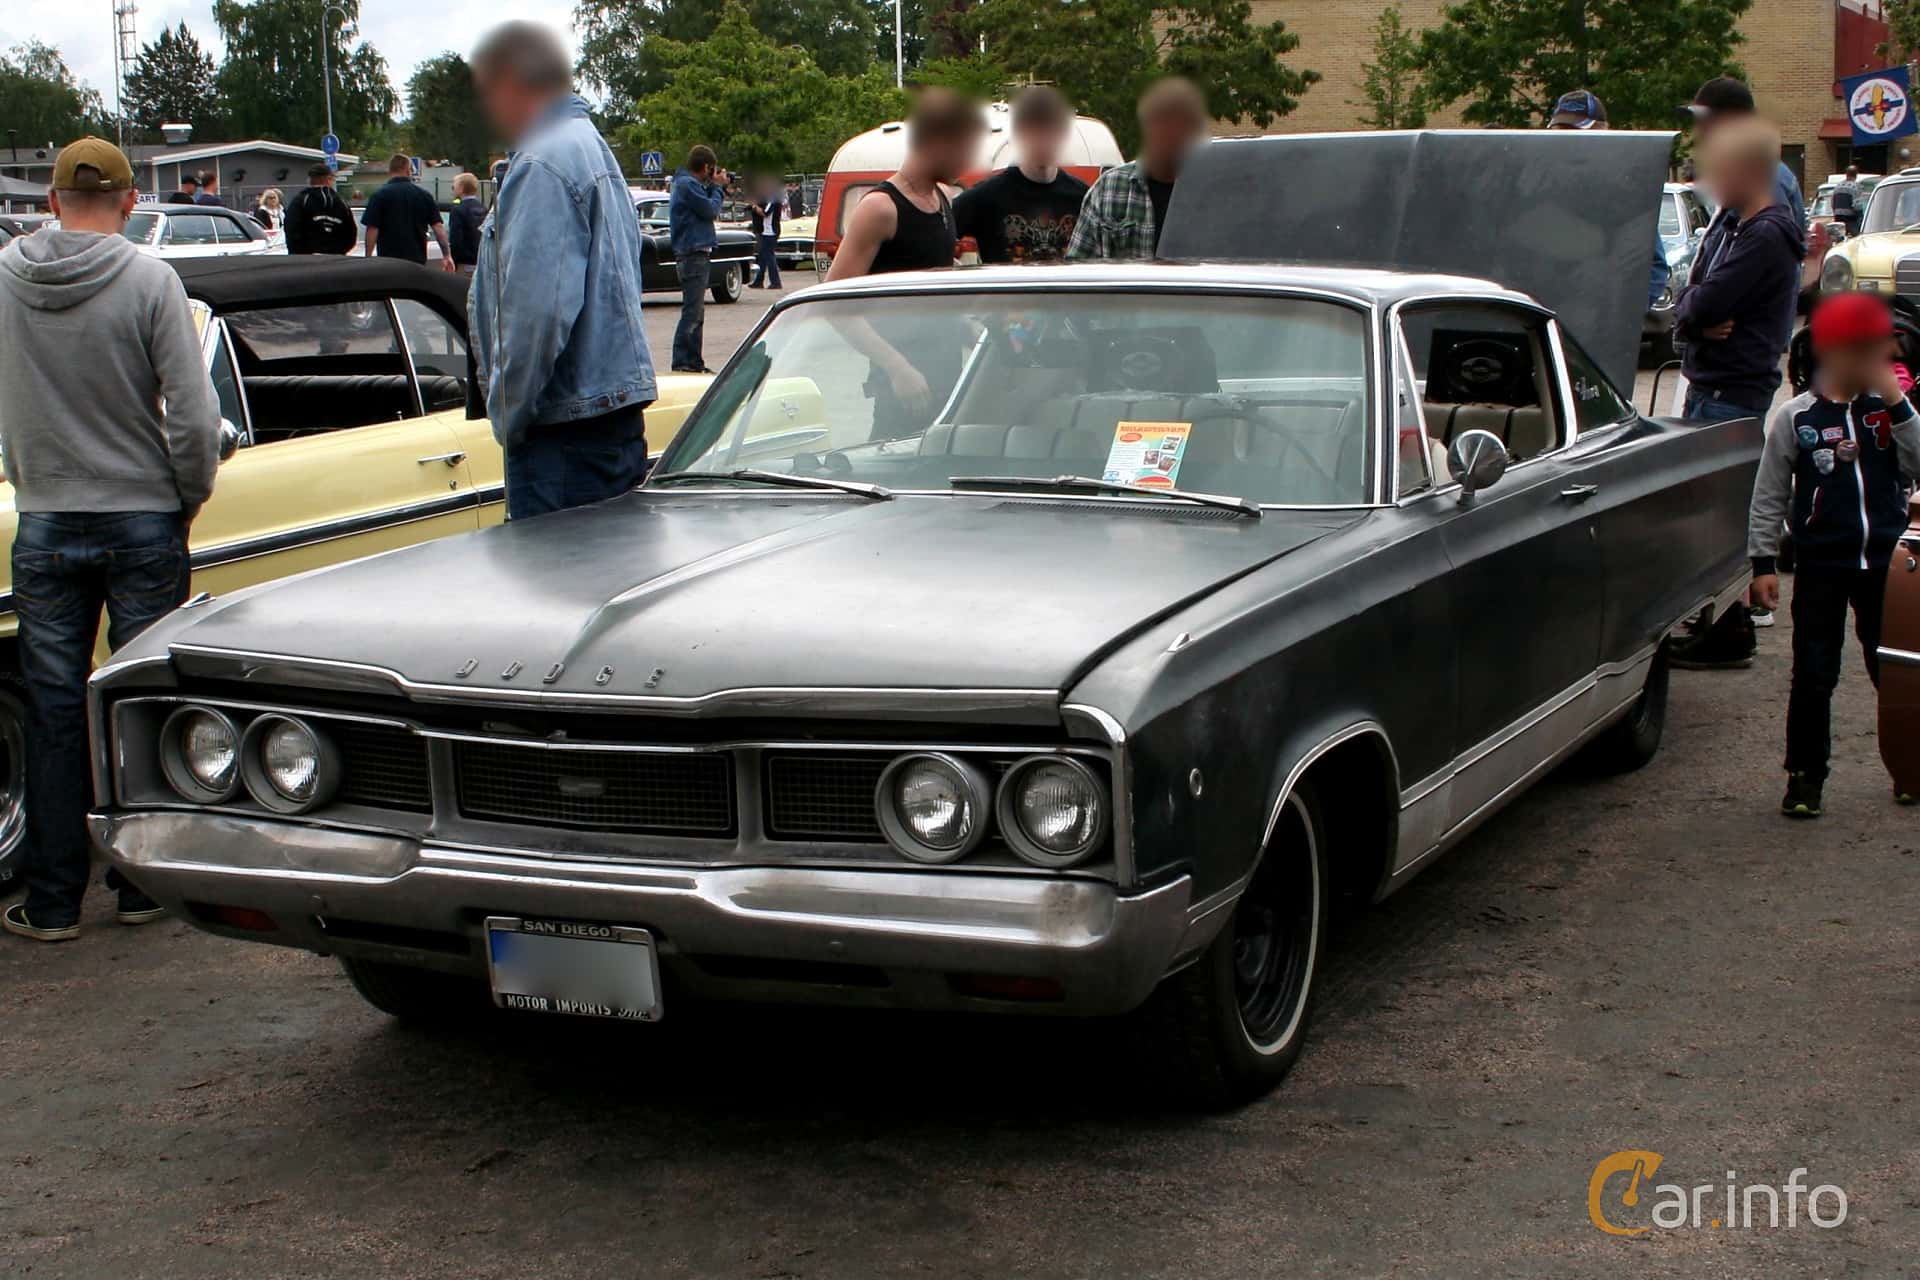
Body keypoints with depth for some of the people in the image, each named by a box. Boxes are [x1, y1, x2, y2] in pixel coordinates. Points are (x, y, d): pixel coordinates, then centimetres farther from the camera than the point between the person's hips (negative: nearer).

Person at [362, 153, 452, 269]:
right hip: (418, 260, 3)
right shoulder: (424, 195, 5)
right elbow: (438, 227, 1)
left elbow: (372, 229, -9)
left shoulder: (379, 196, -4)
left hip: (389, 260, -3)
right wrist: (446, 255, 4)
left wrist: (368, 257, -3)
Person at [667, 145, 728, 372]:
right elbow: (710, 210, -16)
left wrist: (717, 188, 9)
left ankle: (694, 363, 21)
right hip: (693, 253, -11)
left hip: (697, 253, 11)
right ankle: (682, 364, -12)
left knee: (696, 313, 15)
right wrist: (718, 187, -2)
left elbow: (708, 210, 19)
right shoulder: (687, 184, -13)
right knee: (691, 313, -11)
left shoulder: (687, 183, 19)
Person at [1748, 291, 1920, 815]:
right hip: (1821, 566, -2)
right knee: (1814, 677, 1)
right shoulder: (1795, 418, -4)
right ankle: (1805, 777, 11)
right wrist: (1763, 562, -2)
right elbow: (1769, 497, 0)